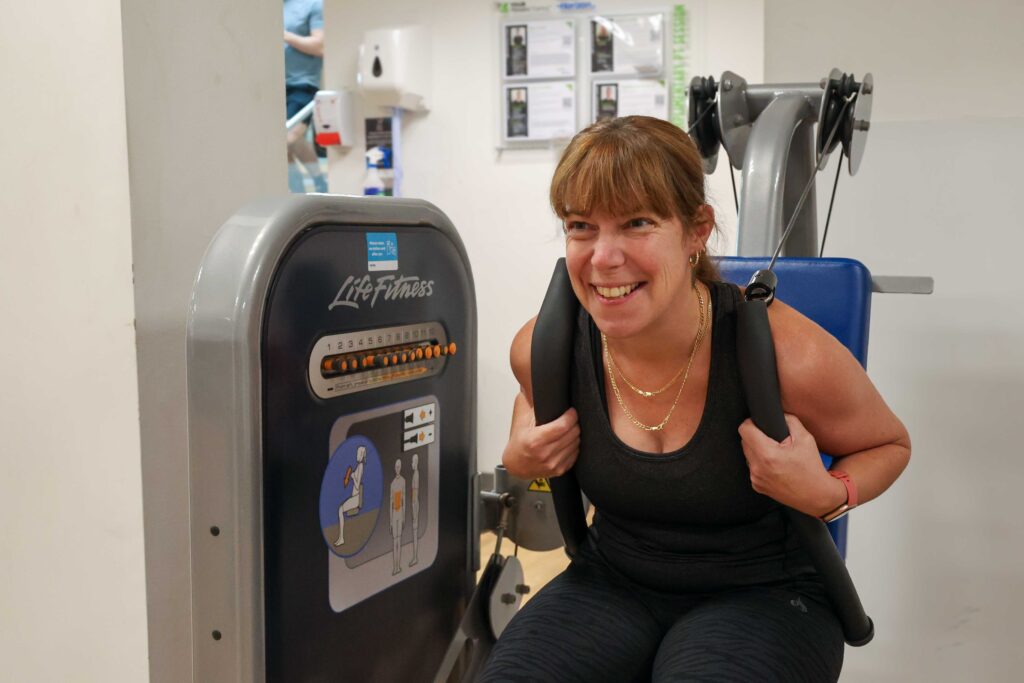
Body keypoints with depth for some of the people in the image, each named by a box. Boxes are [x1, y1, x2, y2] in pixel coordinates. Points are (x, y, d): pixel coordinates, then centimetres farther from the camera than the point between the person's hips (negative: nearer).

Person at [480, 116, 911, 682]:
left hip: (762, 591, -2)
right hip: (612, 583, 3)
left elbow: (889, 444, -2)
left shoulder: (788, 354, -22)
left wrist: (827, 495, -22)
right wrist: (521, 459, -6)